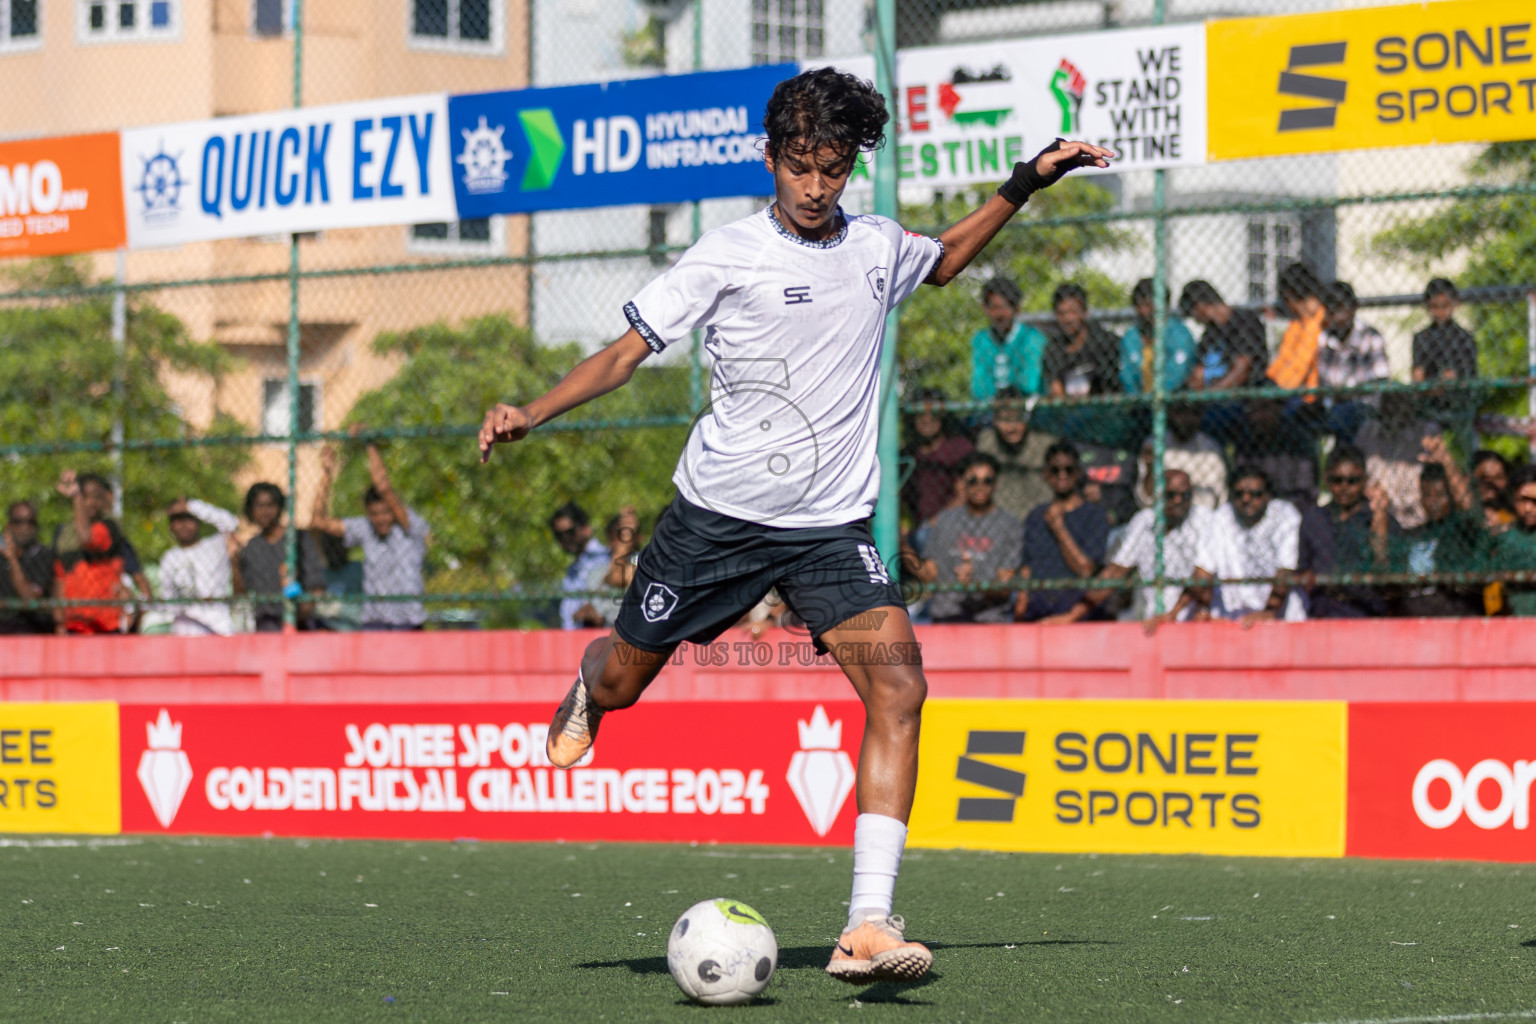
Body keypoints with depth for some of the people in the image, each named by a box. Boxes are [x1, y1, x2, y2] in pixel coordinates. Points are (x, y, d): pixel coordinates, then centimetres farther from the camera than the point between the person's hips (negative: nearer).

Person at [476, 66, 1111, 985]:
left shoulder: (878, 248, 6)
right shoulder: (728, 257, -8)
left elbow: (946, 261, 30)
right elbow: (628, 351, -6)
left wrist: (1025, 185, 20)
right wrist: (530, 415, -20)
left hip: (832, 526, 2)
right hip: (719, 515, -2)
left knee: (897, 686, -21)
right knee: (623, 682, 12)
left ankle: (868, 927, -26)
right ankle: (590, 689, 55)